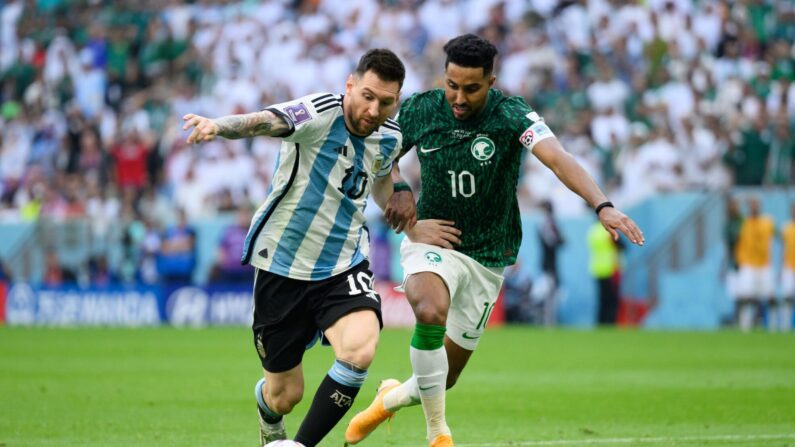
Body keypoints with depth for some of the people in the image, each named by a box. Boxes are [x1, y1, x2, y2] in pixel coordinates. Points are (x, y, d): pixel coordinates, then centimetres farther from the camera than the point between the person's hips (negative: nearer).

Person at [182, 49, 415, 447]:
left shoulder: (389, 138, 0)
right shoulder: (320, 114, -19)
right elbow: (266, 122, -41)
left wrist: (394, 204, 11)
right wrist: (219, 126, -60)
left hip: (343, 268, 3)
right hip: (282, 267, -3)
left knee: (359, 350, -29)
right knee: (283, 396, 8)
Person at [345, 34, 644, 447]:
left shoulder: (512, 115, -17)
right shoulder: (419, 110, -9)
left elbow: (558, 160, -32)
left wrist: (602, 206, -48)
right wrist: (408, 225, -8)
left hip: (486, 258, 1)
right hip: (432, 242, -1)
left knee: (444, 379, 9)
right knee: (431, 312, -35)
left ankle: (389, 399, 45)